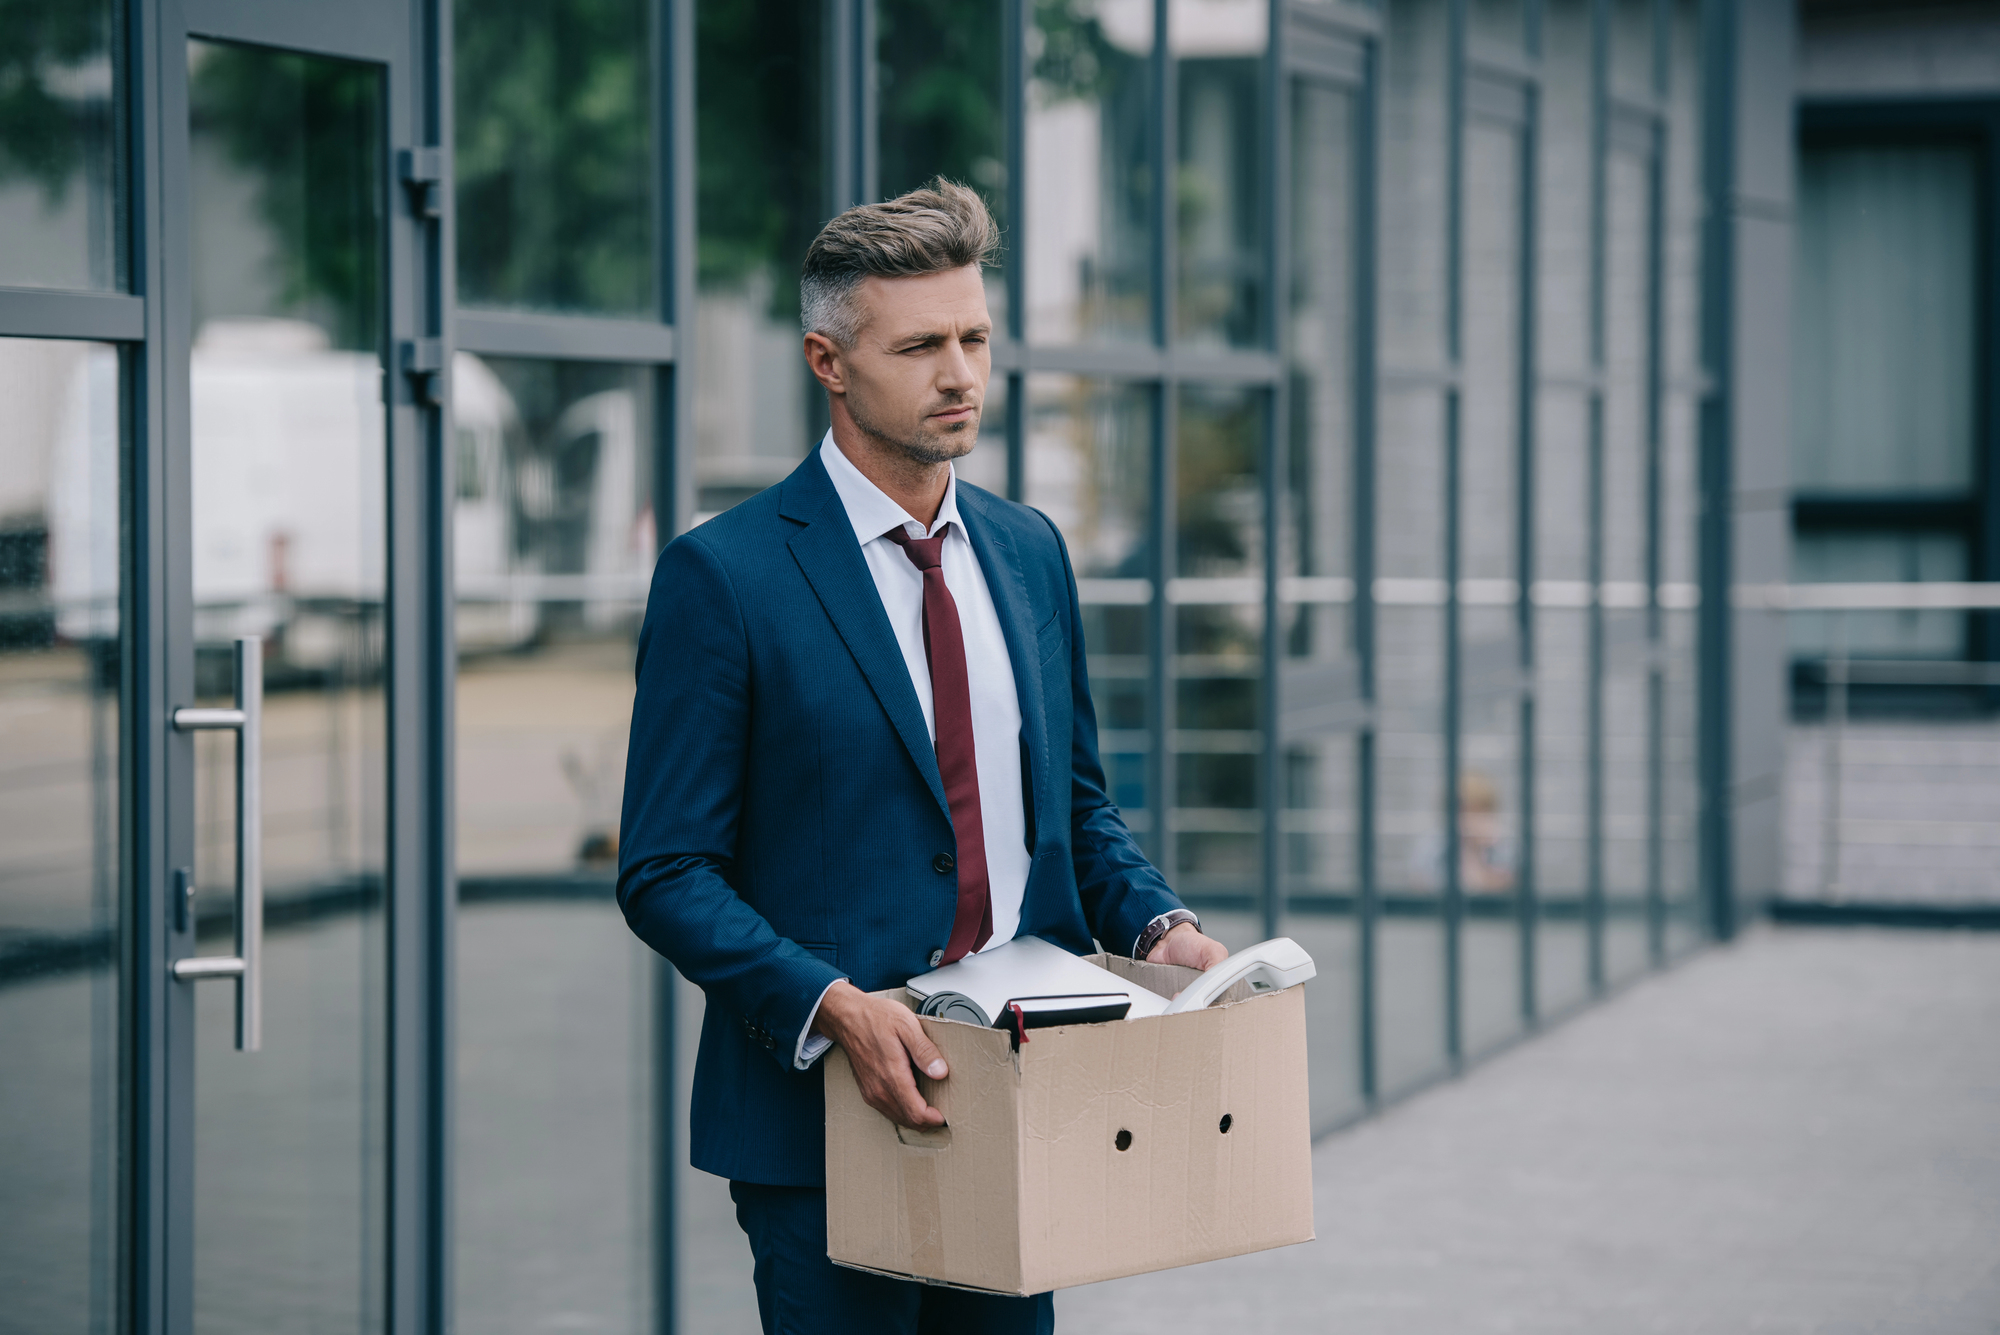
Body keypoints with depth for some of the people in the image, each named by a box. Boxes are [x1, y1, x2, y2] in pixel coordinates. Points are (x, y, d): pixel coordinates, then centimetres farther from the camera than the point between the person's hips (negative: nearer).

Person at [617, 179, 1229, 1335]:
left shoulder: (1029, 550, 10)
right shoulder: (723, 576, -8)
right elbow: (667, 874, -10)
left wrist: (1155, 924, -1)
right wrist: (832, 1008, -23)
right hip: (825, 1110, -5)